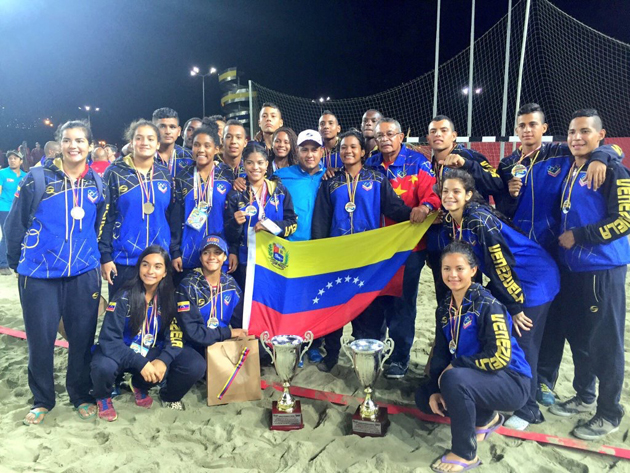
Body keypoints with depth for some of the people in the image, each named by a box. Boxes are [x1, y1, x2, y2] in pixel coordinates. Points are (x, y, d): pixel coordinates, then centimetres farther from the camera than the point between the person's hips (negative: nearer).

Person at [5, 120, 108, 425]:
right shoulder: (37, 179, -3)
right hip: (39, 275, -1)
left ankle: (81, 395, 28)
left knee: (83, 338, 9)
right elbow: (15, 224, 1)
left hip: (83, 274, 2)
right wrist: (17, 263, 5)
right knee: (40, 340, 7)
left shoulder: (97, 184, 5)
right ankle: (42, 400, 27)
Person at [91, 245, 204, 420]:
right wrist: (140, 363, -33)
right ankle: (103, 398, 3)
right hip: (122, 352, -3)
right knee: (104, 366, -38)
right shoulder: (124, 296, -18)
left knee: (196, 365, -20)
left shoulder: (171, 297, -9)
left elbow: (175, 336, -10)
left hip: (153, 352, 3)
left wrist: (163, 359, -31)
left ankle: (140, 386, 9)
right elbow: (109, 339, -22)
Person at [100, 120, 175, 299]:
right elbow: (105, 217, -3)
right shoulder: (115, 173, -2)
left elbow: (174, 217, 9)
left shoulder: (165, 175, 6)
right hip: (123, 260, -2)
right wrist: (105, 256, -8)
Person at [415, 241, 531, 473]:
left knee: (453, 379, -33)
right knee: (424, 397, 3)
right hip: (472, 378, 8)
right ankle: (486, 418, 17)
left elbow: (499, 357, -26)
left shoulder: (488, 305, -21)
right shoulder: (444, 308, 1)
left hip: (510, 381, -8)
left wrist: (455, 365, -20)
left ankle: (465, 454, -12)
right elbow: (440, 352, 2)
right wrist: (435, 389, -10)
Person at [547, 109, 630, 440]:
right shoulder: (568, 169, 12)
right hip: (571, 267, 7)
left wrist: (578, 237, -16)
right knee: (577, 335, 15)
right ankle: (584, 396, 33)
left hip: (603, 269, -7)